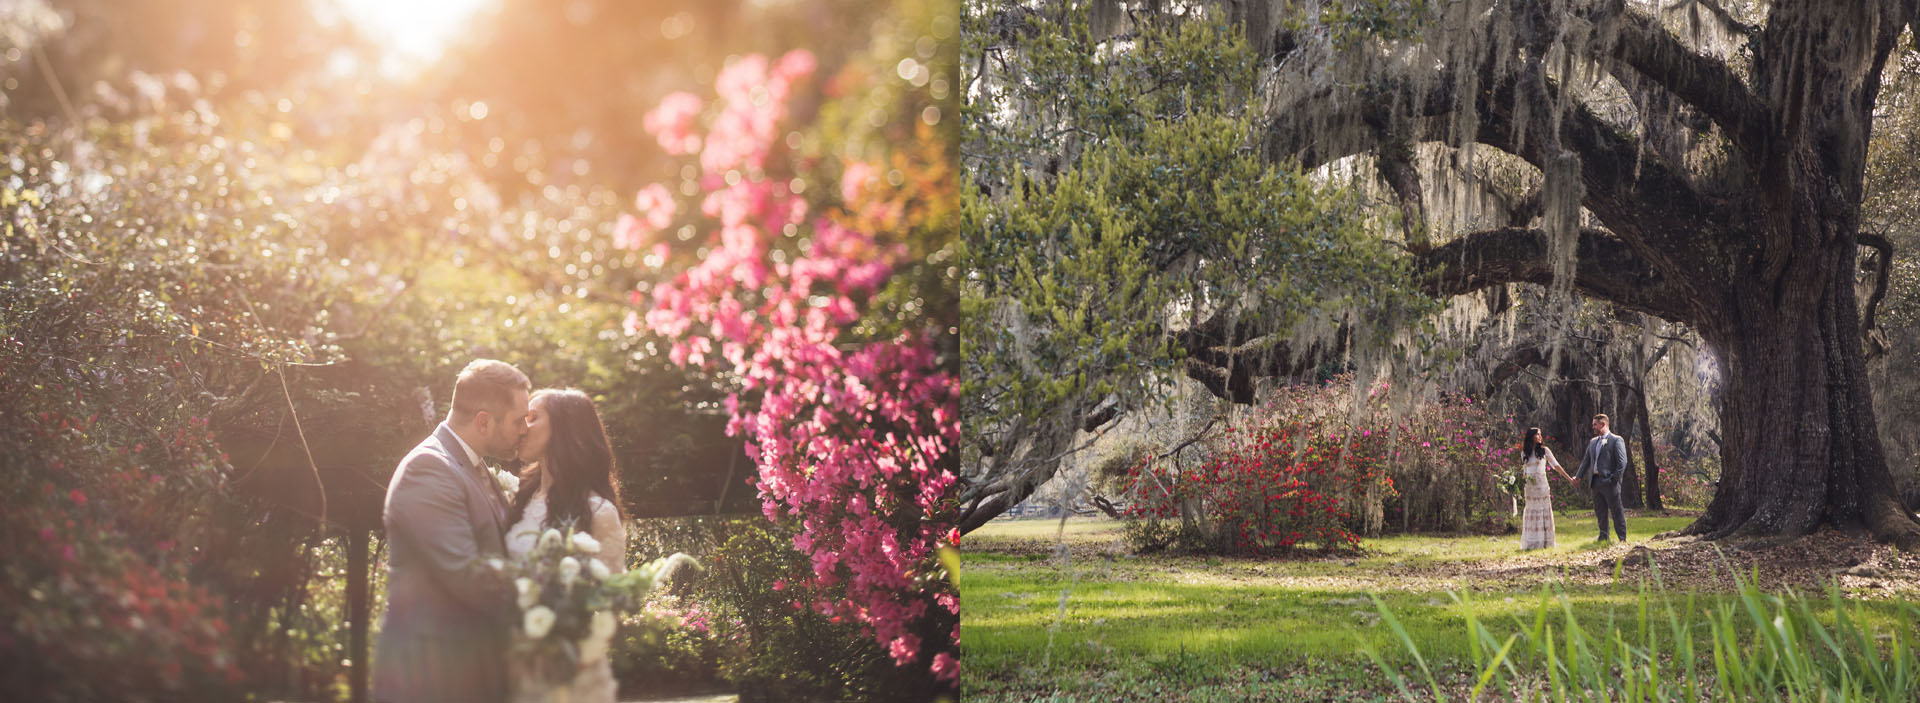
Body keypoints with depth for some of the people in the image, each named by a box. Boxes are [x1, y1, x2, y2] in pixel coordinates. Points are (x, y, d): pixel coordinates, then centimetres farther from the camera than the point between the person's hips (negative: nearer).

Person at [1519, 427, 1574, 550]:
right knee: (1531, 513, 1)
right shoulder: (1524, 453, 9)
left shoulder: (1544, 450, 3)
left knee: (1543, 512, -2)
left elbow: (1556, 465, 4)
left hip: (1541, 484, -2)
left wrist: (1569, 478, 2)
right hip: (1529, 486, 2)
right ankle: (1531, 543, 3)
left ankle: (1545, 542, 1)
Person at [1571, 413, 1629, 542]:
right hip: (1596, 482, 7)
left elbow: (1622, 462, -10)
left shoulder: (1616, 440, -5)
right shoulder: (1593, 442, 17)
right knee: (1600, 511, 11)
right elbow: (1586, 460, 19)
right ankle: (1603, 536, 19)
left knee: (1616, 511, -1)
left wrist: (1615, 478, -16)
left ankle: (1622, 538, 4)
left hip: (1609, 482, -7)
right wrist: (1579, 476, 9)